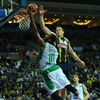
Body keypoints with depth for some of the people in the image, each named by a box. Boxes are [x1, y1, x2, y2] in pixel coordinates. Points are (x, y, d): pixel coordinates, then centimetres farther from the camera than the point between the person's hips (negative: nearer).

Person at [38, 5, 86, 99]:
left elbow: (72, 52, 24)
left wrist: (79, 60, 18)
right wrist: (41, 15, -13)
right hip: (57, 63, -5)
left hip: (66, 64, 5)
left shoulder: (67, 40, 18)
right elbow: (43, 27, -3)